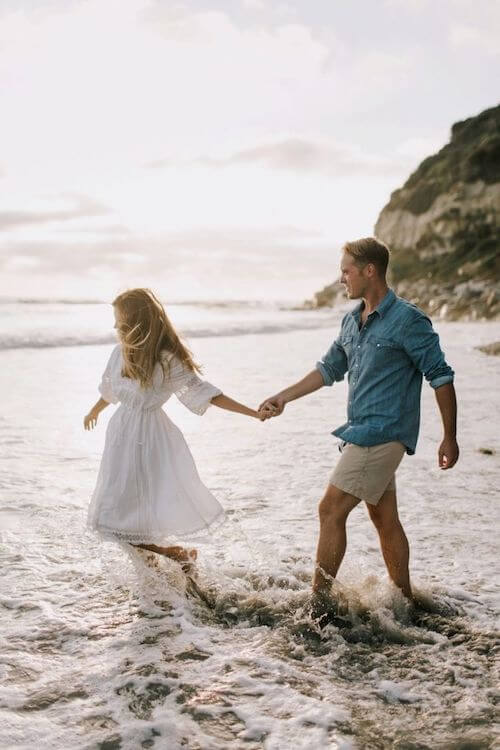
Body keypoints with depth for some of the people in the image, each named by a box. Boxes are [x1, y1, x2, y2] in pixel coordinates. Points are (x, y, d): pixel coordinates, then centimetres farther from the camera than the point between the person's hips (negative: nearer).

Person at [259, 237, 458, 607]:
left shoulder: (407, 319, -12)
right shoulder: (352, 320, 12)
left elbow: (441, 376, -10)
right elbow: (329, 369, 22)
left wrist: (450, 437, -9)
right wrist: (285, 396, 16)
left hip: (382, 434, -8)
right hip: (363, 433, 8)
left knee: (331, 510, -8)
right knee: (385, 519, 14)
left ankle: (319, 599, 2)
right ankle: (405, 600, 26)